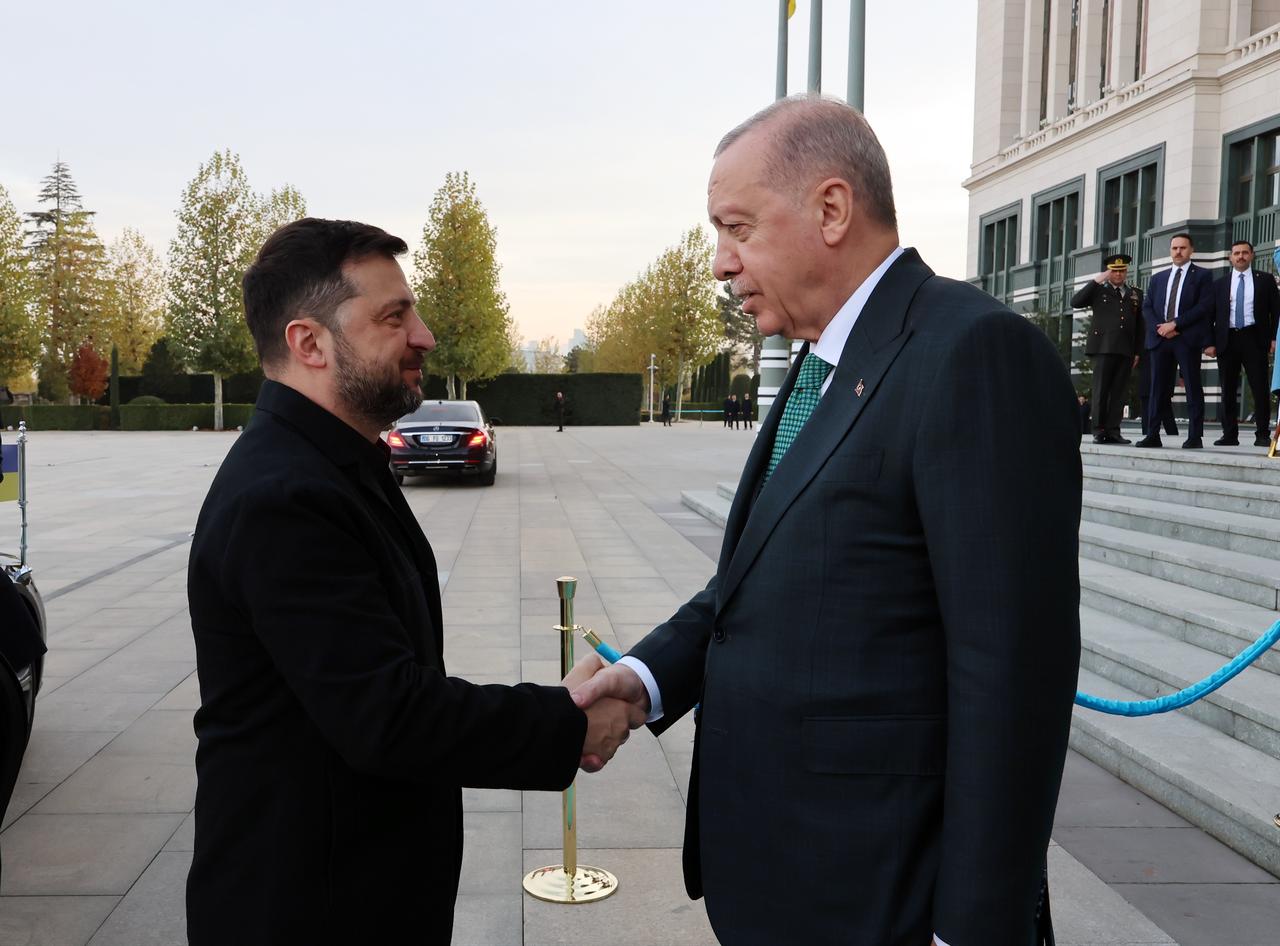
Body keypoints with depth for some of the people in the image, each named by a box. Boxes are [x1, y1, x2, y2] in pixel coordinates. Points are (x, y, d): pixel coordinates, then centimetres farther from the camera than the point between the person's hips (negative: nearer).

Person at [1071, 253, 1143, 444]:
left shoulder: (1135, 294, 19)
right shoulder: (1098, 290, 11)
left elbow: (1139, 325, 17)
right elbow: (1075, 302, -4)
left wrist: (1138, 351, 11)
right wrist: (1096, 281, -7)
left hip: (1126, 350, 3)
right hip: (1103, 347, -3)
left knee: (1119, 392, 0)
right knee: (1101, 389, -5)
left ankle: (1113, 430, 2)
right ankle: (1098, 431, -5)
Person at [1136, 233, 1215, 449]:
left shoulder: (1202, 276, 7)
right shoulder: (1158, 278, 20)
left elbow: (1204, 306, -5)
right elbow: (1147, 307, 12)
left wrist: (1175, 324, -12)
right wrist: (1159, 328, -6)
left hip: (1188, 339, -4)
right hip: (1160, 338, 4)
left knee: (1192, 387, -3)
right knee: (1158, 387, 2)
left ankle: (1195, 437, -2)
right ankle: (1152, 435, 3)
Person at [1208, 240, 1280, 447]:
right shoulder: (1220, 284, 13)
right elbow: (1211, 315, 11)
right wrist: (1210, 342, 1)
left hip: (1254, 339, -2)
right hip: (1227, 340, 2)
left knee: (1260, 389, -5)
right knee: (1228, 391, 4)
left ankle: (1262, 435, -1)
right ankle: (1230, 435, 9)